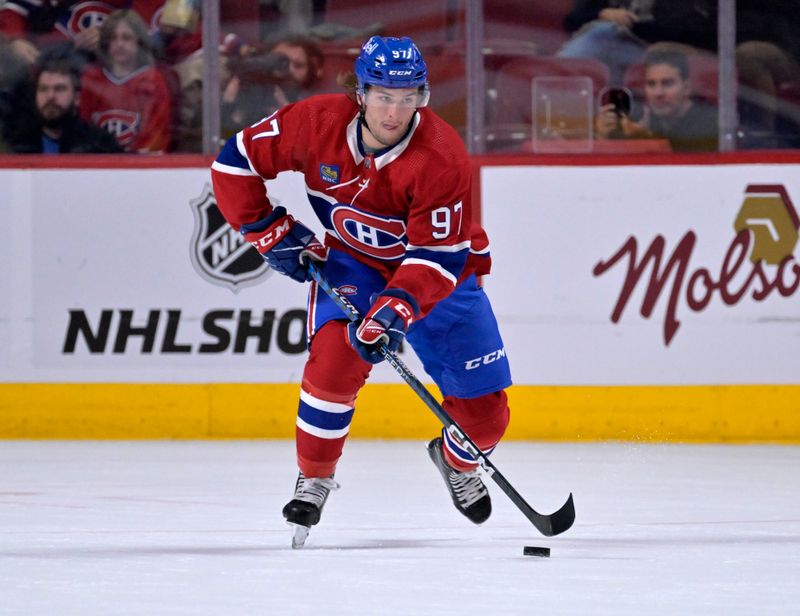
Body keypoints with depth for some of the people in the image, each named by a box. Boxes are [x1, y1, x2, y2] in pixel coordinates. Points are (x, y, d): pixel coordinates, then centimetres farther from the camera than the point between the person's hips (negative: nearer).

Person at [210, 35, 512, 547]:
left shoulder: (442, 156, -30)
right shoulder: (318, 122, -22)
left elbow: (437, 256, -32)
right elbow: (237, 162, -8)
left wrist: (396, 311, -45)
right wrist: (273, 234, -10)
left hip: (439, 273, -1)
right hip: (350, 262, 1)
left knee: (485, 413, -3)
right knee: (336, 355, -29)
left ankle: (456, 460, 34)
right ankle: (314, 477, -7)